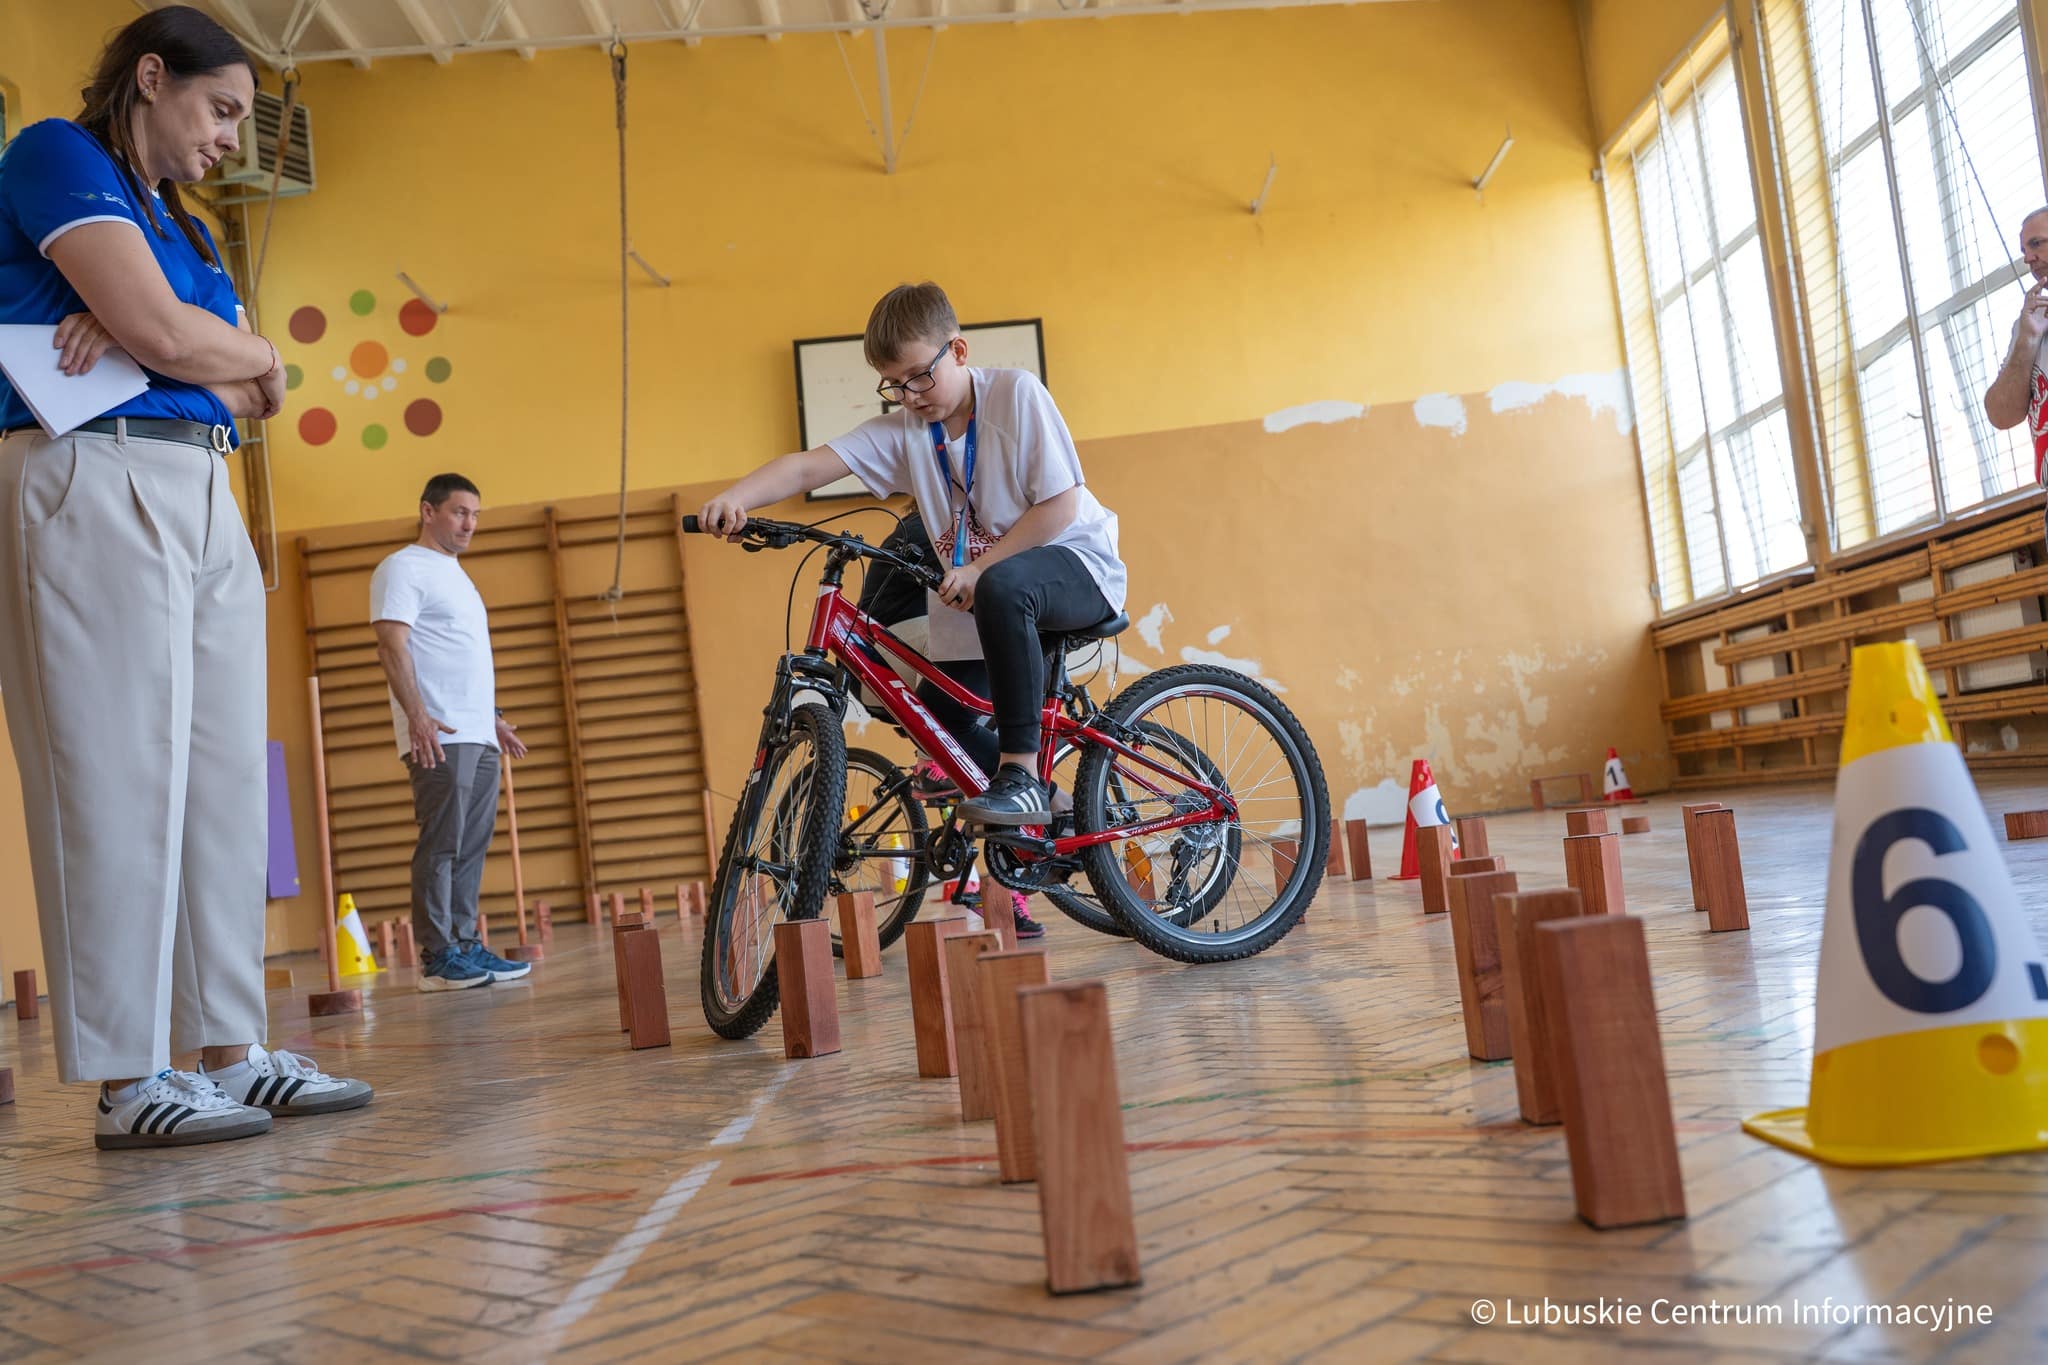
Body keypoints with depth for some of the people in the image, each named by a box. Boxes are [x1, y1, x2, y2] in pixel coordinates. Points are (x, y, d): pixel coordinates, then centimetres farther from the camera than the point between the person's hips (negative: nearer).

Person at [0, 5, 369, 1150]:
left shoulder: (185, 229, 25)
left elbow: (258, 393, 11)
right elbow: (164, 333, -15)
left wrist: (143, 333, -7)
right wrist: (252, 355, 6)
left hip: (204, 500, 8)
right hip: (94, 486, -8)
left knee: (228, 778, 4)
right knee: (118, 776, -9)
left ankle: (232, 1048, 9)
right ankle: (130, 1080, -5)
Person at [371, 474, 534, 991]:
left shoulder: (455, 574, 25)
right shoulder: (404, 568, -2)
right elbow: (392, 645, -13)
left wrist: (494, 716, 25)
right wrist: (417, 714, -22)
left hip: (479, 736, 9)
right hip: (440, 736, -9)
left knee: (472, 846, 8)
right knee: (441, 845, -9)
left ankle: (465, 944, 12)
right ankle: (437, 957, -6)